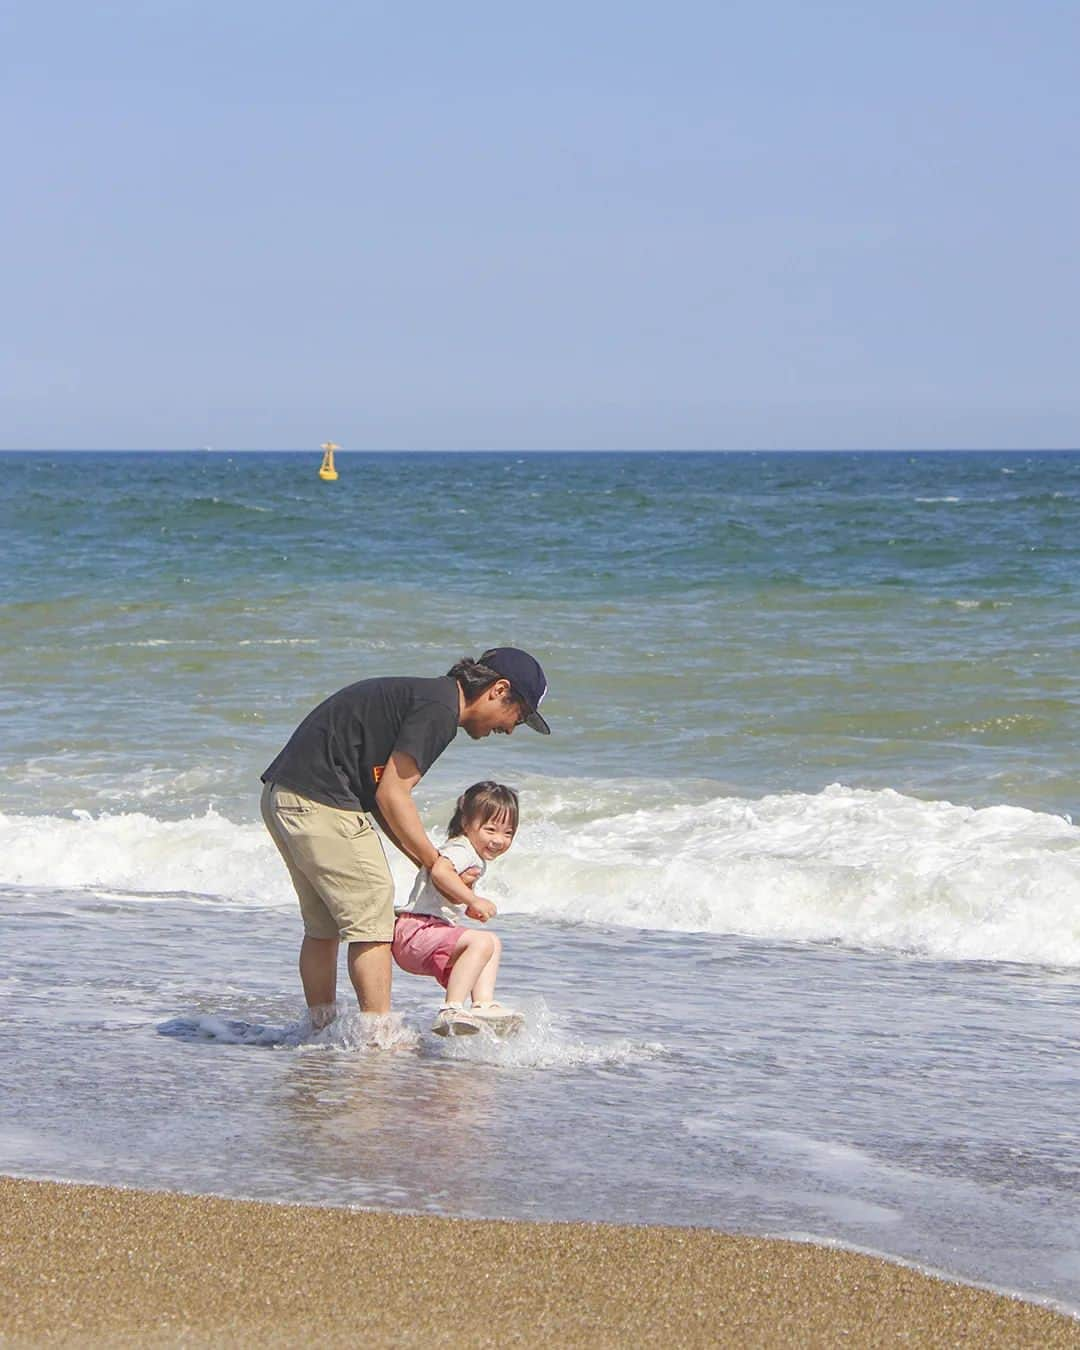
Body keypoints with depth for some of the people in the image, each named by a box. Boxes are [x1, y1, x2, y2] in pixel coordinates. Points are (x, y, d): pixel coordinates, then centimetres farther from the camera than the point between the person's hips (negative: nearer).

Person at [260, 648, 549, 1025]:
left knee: (324, 927, 18)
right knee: (371, 921, -6)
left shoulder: (420, 696, 20)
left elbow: (380, 798, 19)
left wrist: (428, 865, 12)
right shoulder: (438, 709, -11)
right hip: (320, 801, -10)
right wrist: (436, 864, -4)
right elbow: (391, 795, -15)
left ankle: (321, 1030, 25)